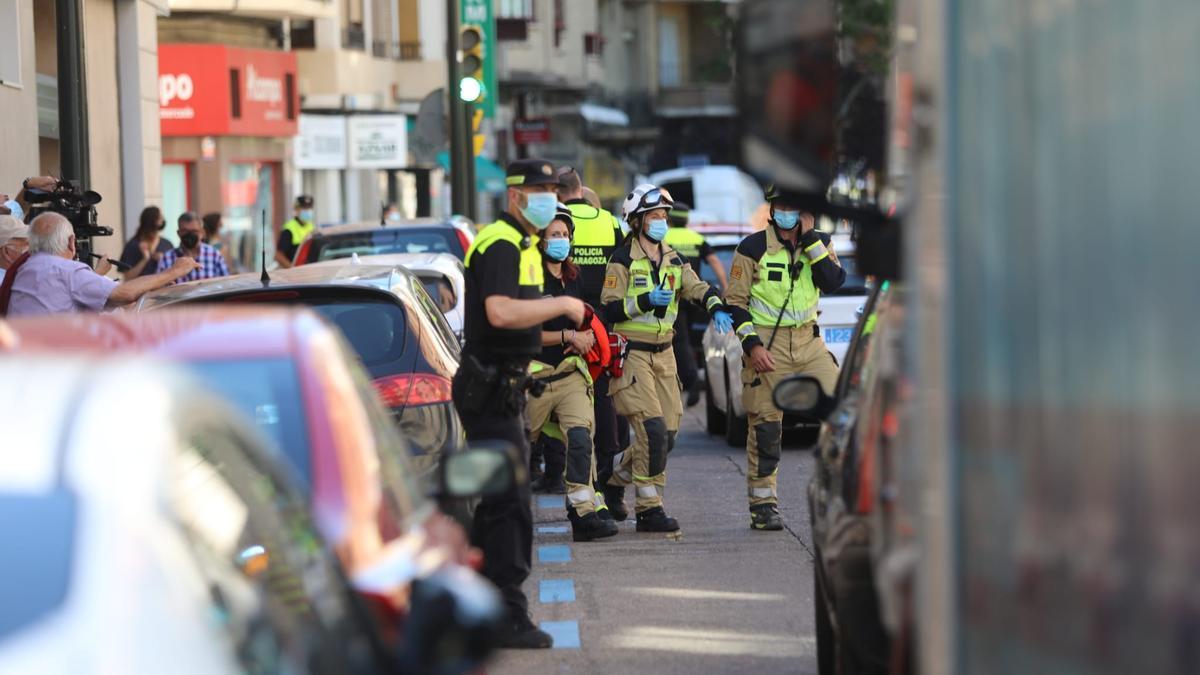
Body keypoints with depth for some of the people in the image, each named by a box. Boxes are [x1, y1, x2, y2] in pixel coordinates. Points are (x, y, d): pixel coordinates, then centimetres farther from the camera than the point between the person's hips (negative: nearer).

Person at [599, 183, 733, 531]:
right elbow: (609, 308, -12)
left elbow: (697, 287, -5)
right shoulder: (622, 260, -6)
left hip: (663, 353, 7)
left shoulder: (674, 260, 11)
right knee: (652, 430, -16)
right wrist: (645, 301, -25)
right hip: (631, 354, -7)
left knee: (667, 435, 6)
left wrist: (716, 307, -26)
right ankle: (649, 509, -10)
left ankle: (612, 474, 28)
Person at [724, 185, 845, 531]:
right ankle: (762, 505, 6)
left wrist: (810, 239, -14)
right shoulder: (753, 249, -4)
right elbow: (735, 302, -3)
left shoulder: (818, 244, 8)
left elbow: (832, 282, -11)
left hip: (809, 341, 3)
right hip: (766, 343, -3)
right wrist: (751, 345, -13)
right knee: (765, 425, -2)